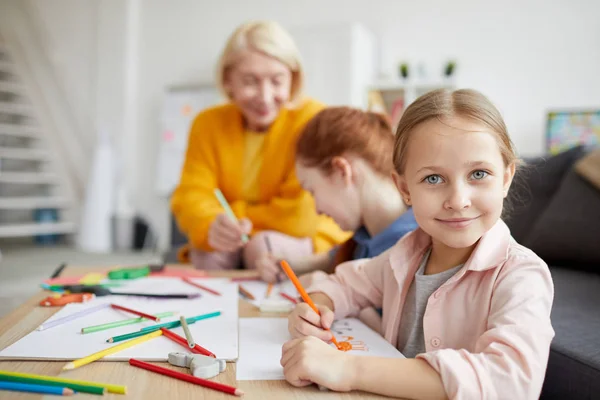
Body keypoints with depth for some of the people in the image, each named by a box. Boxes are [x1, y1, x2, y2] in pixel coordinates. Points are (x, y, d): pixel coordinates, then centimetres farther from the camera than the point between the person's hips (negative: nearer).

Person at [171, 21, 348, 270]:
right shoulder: (208, 123, -2)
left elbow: (302, 216, -22)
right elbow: (191, 196, -10)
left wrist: (231, 213, -12)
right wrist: (211, 226, -34)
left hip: (313, 243, -2)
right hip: (234, 246, 3)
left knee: (264, 246, -32)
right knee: (207, 253, -27)